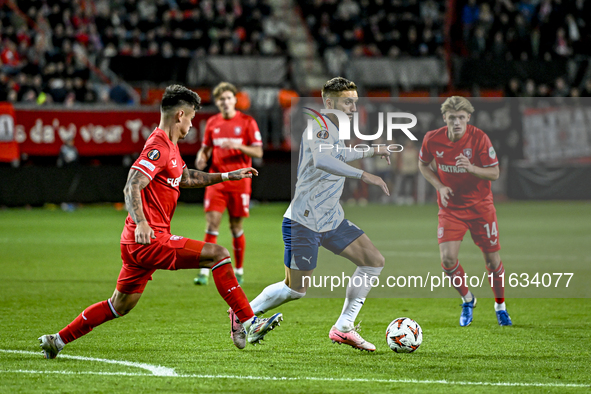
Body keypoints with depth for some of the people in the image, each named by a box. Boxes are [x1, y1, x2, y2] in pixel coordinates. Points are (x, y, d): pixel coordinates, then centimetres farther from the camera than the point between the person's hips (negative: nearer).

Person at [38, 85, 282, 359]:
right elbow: (131, 187, -24)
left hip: (136, 243, 10)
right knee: (218, 254, -12)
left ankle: (57, 340, 20)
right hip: (151, 240, -10)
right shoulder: (159, 147, -14)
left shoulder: (169, 146, 19)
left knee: (119, 306, 15)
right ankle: (248, 323, -13)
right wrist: (141, 223, -38)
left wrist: (228, 176, 32)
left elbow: (186, 178, 36)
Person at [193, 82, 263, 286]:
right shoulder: (212, 123, 8)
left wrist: (237, 146, -19)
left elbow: (258, 152, -4)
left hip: (239, 180, -2)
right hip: (217, 180, 2)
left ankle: (239, 270, 18)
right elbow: (206, 147, 18)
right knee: (212, 222, -8)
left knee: (236, 226, 3)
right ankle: (205, 271, -9)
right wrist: (201, 157, -4)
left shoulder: (247, 122, -2)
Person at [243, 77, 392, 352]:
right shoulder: (319, 126, -17)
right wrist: (363, 175, -43)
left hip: (332, 220, 9)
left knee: (374, 261, -1)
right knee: (296, 290, -5)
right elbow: (321, 160, -39)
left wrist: (372, 151, 36)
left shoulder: (335, 129, 12)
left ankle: (343, 328, 4)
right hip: (303, 221, -9)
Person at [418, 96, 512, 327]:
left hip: (480, 206, -1)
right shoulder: (432, 139, -10)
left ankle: (500, 306, 26)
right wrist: (439, 186, -7)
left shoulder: (479, 138, -16)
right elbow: (423, 165, 9)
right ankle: (467, 299, 13)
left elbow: (495, 173, -12)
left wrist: (471, 168, -31)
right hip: (450, 208, 1)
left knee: (492, 260, 2)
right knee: (448, 258, -14)